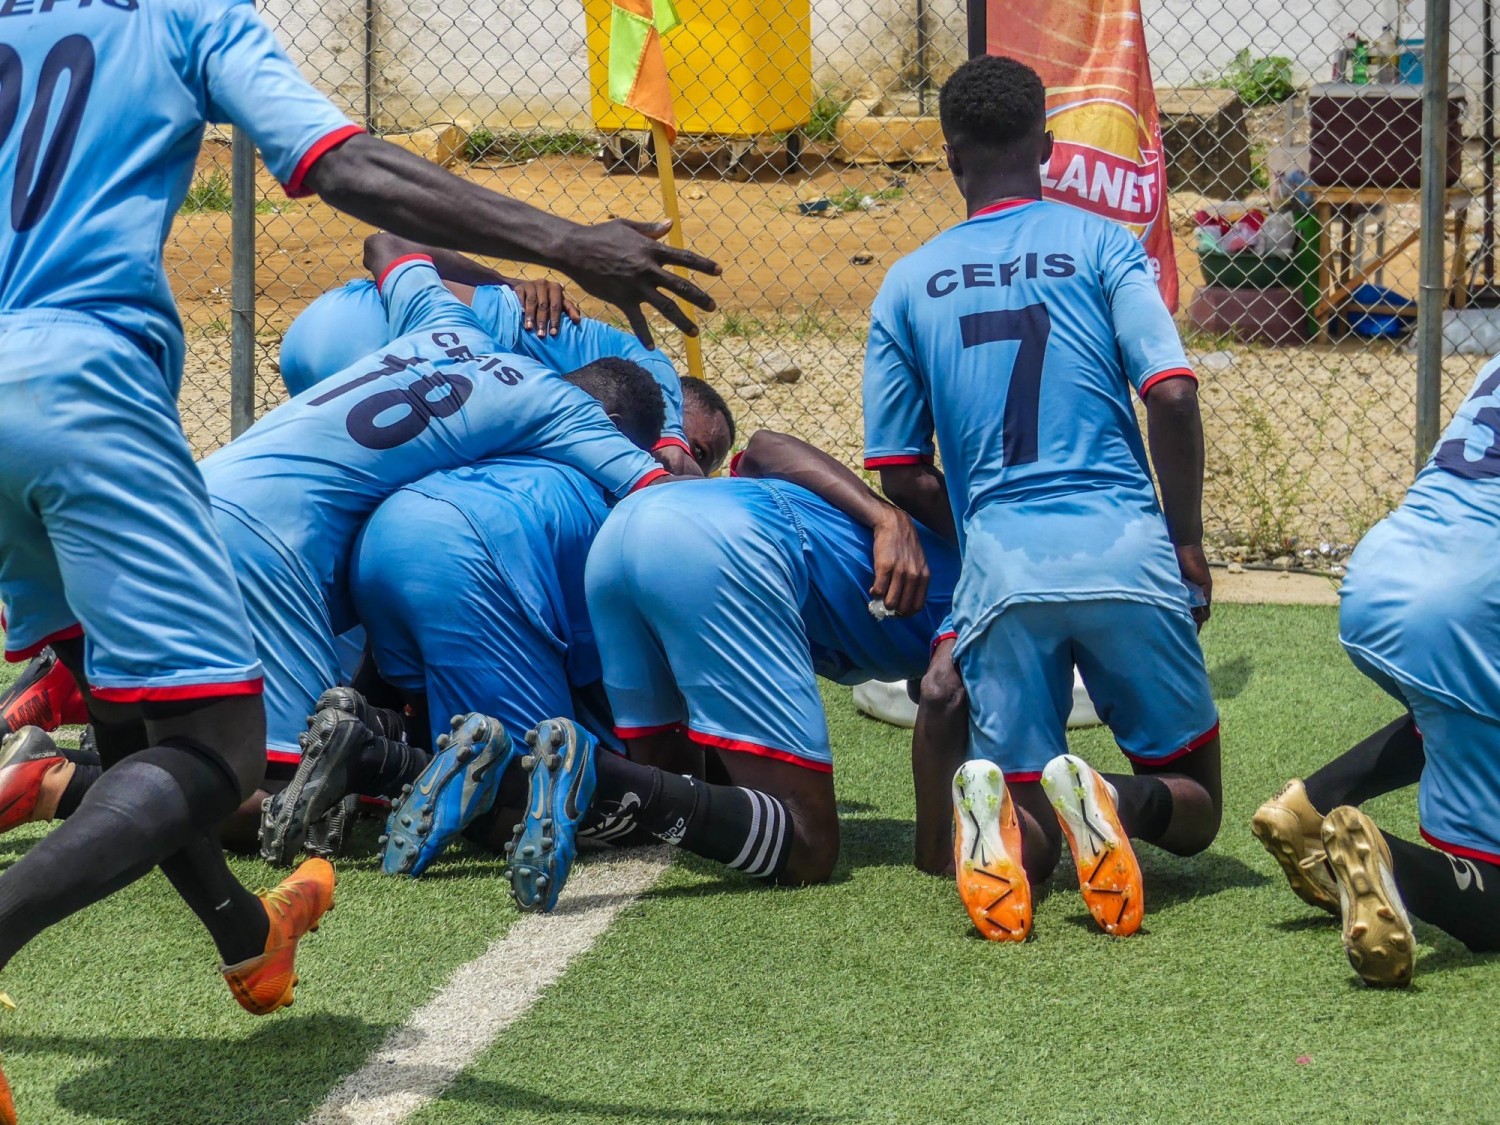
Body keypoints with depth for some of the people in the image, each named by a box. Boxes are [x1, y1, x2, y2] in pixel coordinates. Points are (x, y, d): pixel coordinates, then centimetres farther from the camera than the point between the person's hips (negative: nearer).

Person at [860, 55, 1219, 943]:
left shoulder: (909, 282, 13)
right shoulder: (1101, 243, 7)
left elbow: (903, 477, 12)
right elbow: (1172, 395, -5)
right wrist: (1189, 541, 5)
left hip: (1001, 567, 2)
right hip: (1127, 552, -1)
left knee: (1028, 843, 8)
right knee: (1194, 811, 12)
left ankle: (992, 802, -29)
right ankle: (1110, 800, -24)